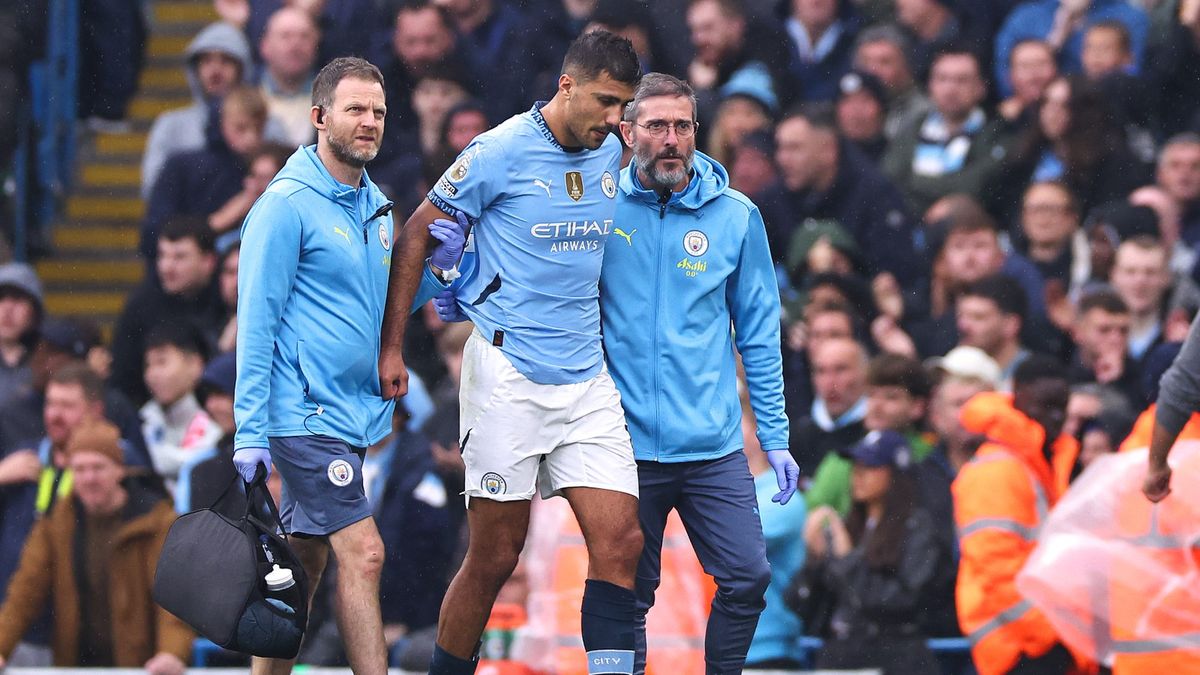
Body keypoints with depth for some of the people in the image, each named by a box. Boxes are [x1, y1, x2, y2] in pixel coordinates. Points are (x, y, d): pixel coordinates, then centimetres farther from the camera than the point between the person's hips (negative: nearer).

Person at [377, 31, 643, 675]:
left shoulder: (611, 154, 8)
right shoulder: (501, 151, -9)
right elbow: (415, 237, 0)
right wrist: (391, 348, -1)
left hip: (587, 376, 5)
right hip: (508, 374, -5)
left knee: (620, 542, -7)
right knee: (495, 556, -1)